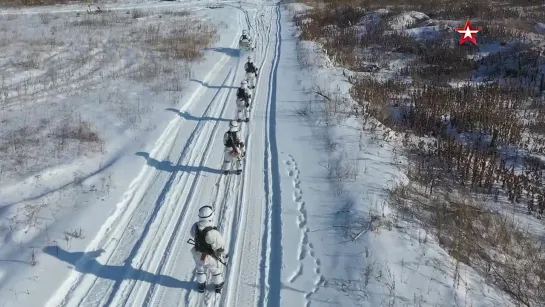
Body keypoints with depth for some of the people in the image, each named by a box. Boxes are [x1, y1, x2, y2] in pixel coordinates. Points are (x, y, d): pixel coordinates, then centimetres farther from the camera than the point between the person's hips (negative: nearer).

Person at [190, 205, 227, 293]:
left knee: (200, 269, 32)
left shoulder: (195, 227, -26)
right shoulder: (213, 233, -41)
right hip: (211, 258, -4)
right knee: (215, 271, 27)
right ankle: (218, 286, 52)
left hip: (198, 255, 4)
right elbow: (220, 247, -27)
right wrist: (222, 255, -6)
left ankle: (202, 286, 55)